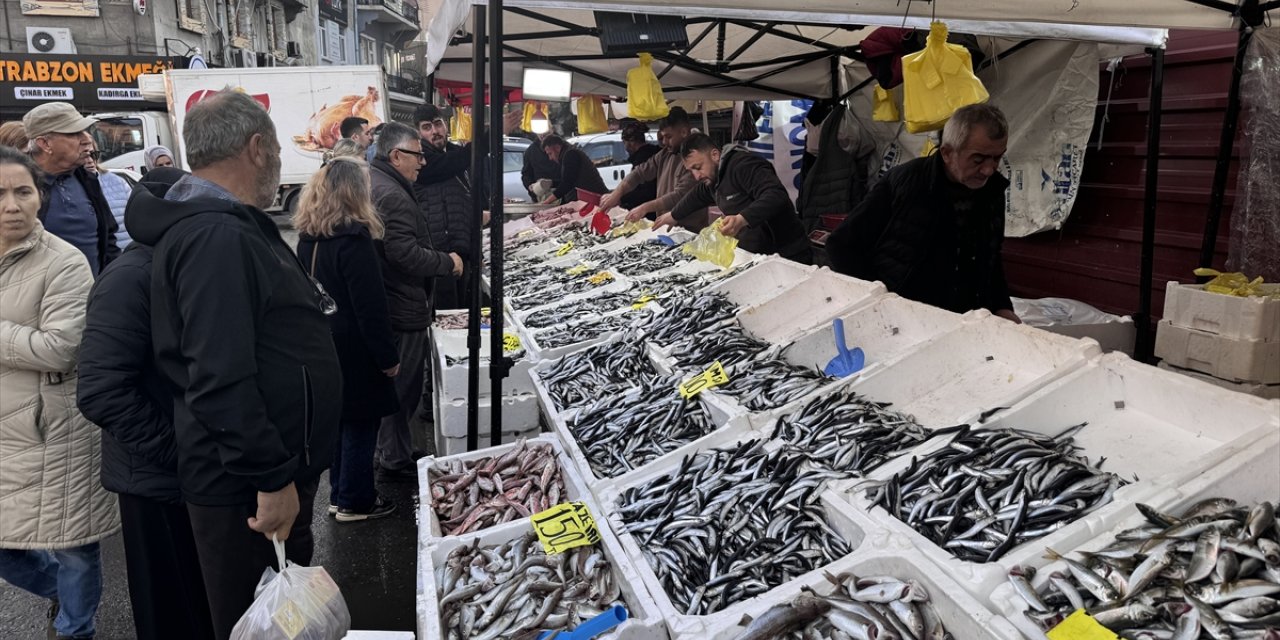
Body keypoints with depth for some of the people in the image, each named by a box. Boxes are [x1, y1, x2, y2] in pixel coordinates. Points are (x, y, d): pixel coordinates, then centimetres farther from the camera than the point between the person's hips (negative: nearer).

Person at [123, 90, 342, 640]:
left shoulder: (232, 226, 12)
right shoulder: (216, 238, -22)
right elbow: (221, 381, -29)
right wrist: (272, 480, -24)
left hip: (279, 466, 10)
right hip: (248, 490, -10)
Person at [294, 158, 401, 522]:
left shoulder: (308, 237, 5)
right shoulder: (353, 239, -20)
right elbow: (370, 307, -20)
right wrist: (388, 357, -14)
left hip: (323, 343, 8)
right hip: (354, 349, -8)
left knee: (340, 419, 19)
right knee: (360, 423, 5)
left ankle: (339, 493, 30)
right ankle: (355, 502, 15)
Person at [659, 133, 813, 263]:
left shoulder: (743, 165, -17)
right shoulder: (713, 178, 13)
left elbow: (776, 196, -31)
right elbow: (696, 197, 35)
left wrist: (741, 219, -44)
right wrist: (673, 216, 47)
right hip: (756, 257, 8)